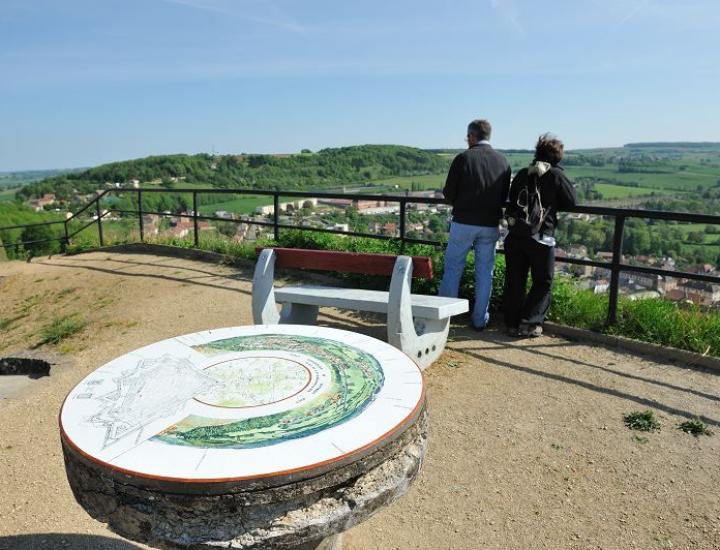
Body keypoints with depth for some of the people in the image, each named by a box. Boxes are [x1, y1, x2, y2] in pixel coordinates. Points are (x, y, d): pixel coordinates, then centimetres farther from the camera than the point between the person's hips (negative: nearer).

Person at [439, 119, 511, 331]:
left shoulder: (463, 158, -7)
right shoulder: (502, 161, 5)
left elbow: (448, 194, -6)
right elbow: (504, 196, 9)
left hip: (463, 222, -3)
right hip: (490, 225, 3)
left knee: (453, 269, 8)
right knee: (485, 272, 11)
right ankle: (480, 319, 16)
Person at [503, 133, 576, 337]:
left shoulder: (522, 174, 10)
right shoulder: (556, 175, -2)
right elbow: (571, 201, 4)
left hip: (515, 235, 4)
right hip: (541, 236, -4)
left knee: (514, 282, 10)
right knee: (543, 282, 10)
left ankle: (512, 323, 13)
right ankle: (529, 323, 4)